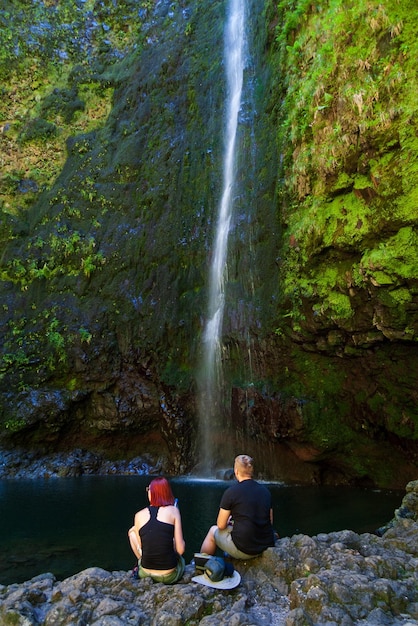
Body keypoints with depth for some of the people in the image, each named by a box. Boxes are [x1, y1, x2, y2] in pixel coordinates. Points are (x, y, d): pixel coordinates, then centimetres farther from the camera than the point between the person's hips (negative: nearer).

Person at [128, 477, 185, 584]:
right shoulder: (173, 511, -6)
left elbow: (141, 547, 7)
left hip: (145, 574, 0)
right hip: (170, 576, 1)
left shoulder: (139, 515, -1)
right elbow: (180, 550, -9)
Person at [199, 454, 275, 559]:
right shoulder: (265, 490, 2)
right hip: (267, 546, 5)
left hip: (244, 550, -5)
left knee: (213, 530, 23)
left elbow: (221, 525, -7)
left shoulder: (231, 492, -12)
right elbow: (270, 521, 10)